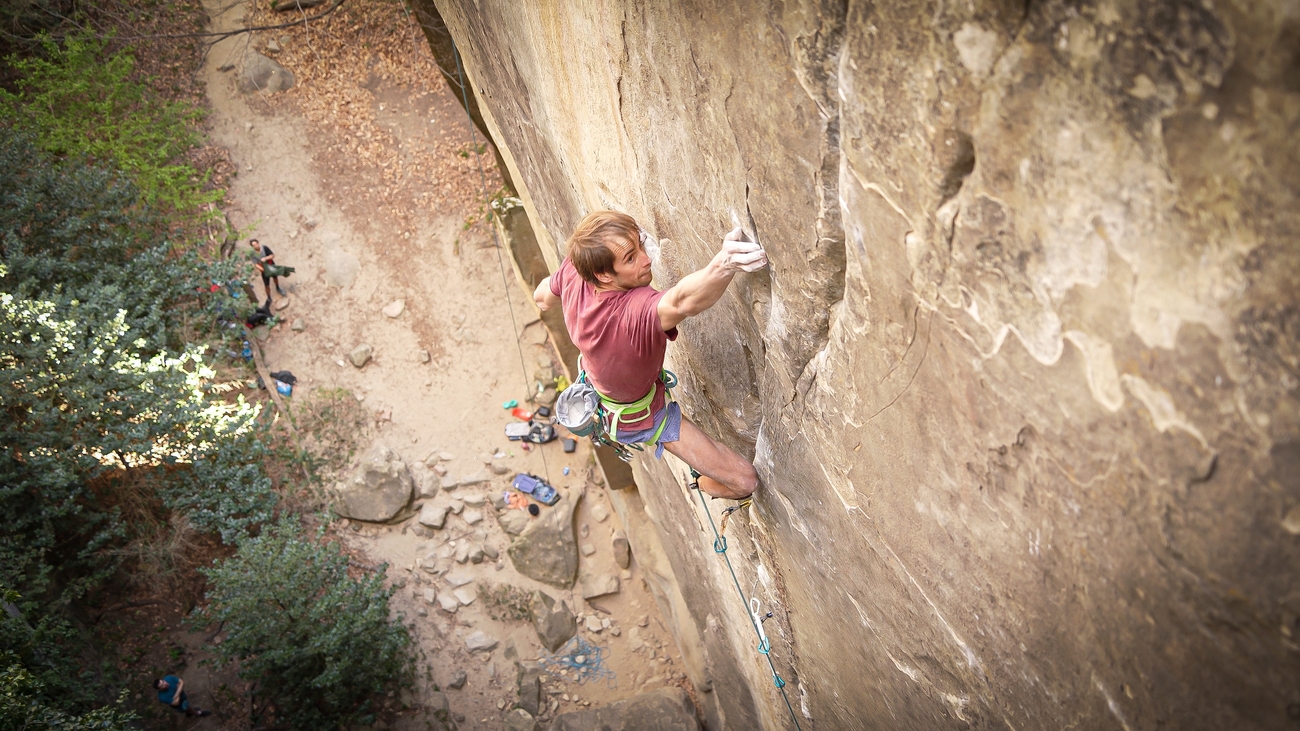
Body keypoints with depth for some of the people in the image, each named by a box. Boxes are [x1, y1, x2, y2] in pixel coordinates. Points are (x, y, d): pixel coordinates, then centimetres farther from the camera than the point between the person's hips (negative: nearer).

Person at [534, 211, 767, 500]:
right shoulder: (638, 310, -49)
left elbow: (542, 298, -4)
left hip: (597, 385, 7)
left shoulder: (573, 271, -28)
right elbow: (682, 302, -73)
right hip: (642, 417, -6)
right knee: (745, 481, -2)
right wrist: (724, 264, -91)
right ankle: (706, 484, 32)